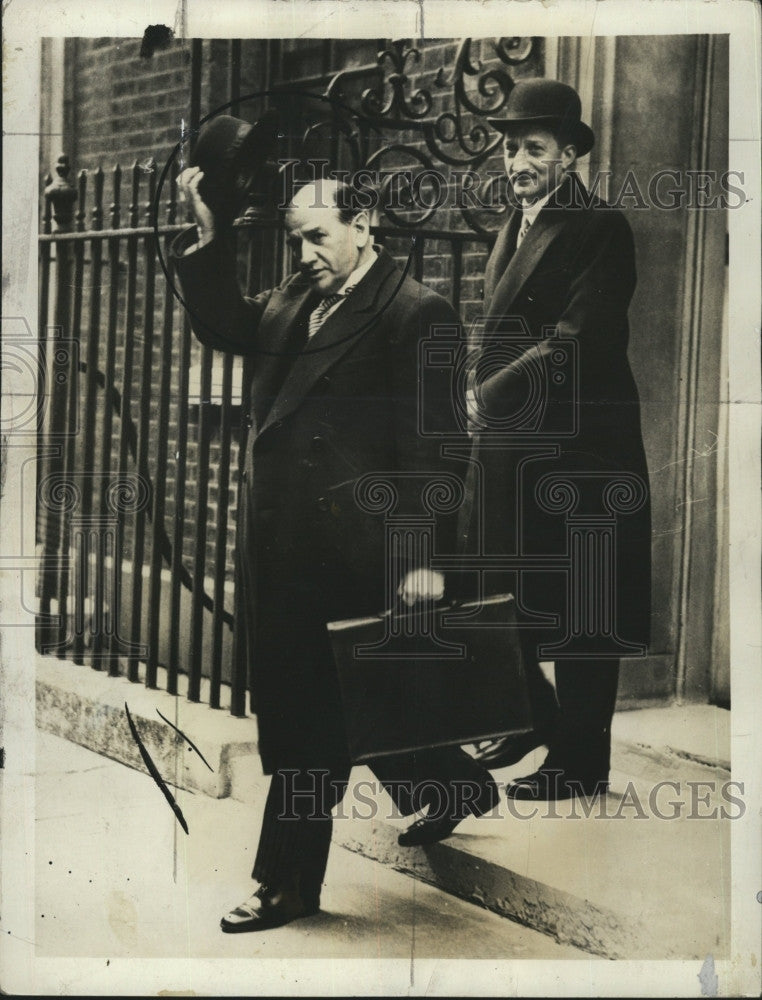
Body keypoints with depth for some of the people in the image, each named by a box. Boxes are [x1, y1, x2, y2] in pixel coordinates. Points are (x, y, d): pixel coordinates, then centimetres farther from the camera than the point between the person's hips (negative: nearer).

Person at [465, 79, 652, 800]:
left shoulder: (601, 230, -9)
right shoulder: (514, 227, 17)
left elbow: (575, 340, -19)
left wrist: (490, 395, -16)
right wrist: (483, 401, 6)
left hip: (577, 449, -8)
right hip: (510, 443, 8)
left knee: (579, 611, 1)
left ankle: (581, 762, 11)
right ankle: (532, 717, 34)